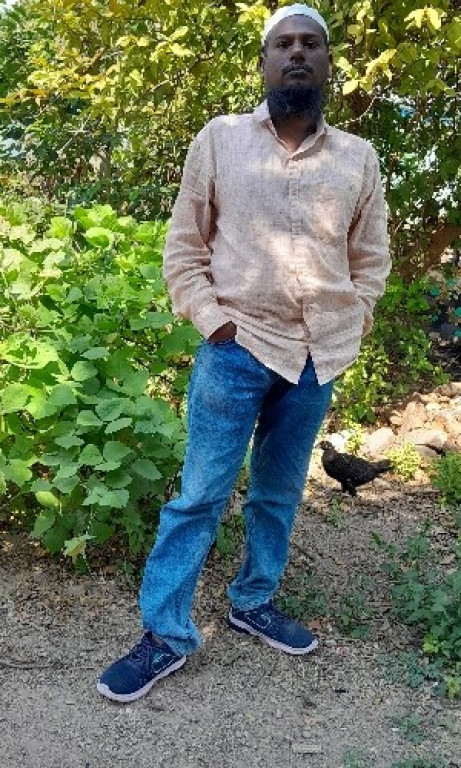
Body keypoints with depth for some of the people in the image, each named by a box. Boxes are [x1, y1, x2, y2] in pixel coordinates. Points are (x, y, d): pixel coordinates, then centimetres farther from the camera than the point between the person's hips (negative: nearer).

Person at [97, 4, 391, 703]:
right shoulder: (220, 138, 2)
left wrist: (348, 332, 5)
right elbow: (184, 245, 4)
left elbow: (371, 257, 14)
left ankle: (253, 603, 33)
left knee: (279, 493, 14)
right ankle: (165, 635, 11)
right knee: (200, 494, -1)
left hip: (318, 358, 3)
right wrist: (211, 320, -7)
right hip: (237, 348, -2)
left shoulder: (358, 158, 7)